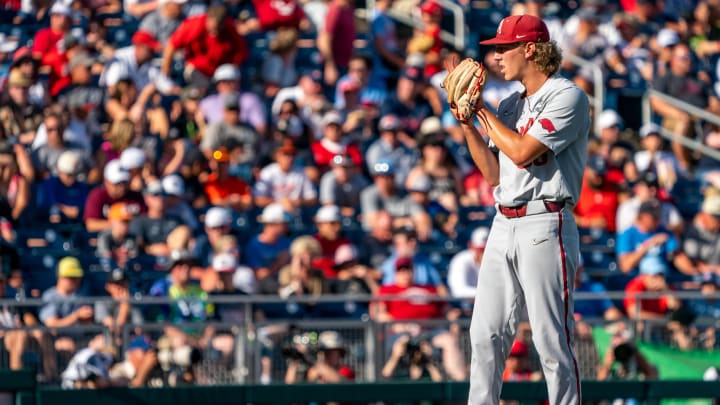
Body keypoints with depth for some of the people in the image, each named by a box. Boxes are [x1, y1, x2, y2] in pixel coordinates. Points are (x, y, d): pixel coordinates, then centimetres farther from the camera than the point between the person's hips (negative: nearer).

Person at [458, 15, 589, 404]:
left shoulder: (567, 97, -6)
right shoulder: (510, 105, 19)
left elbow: (522, 152, -16)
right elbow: (493, 172, 15)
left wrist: (482, 109, -5)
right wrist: (466, 121, 7)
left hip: (546, 225, -8)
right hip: (504, 225, 8)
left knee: (551, 339, -8)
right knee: (486, 335, 4)